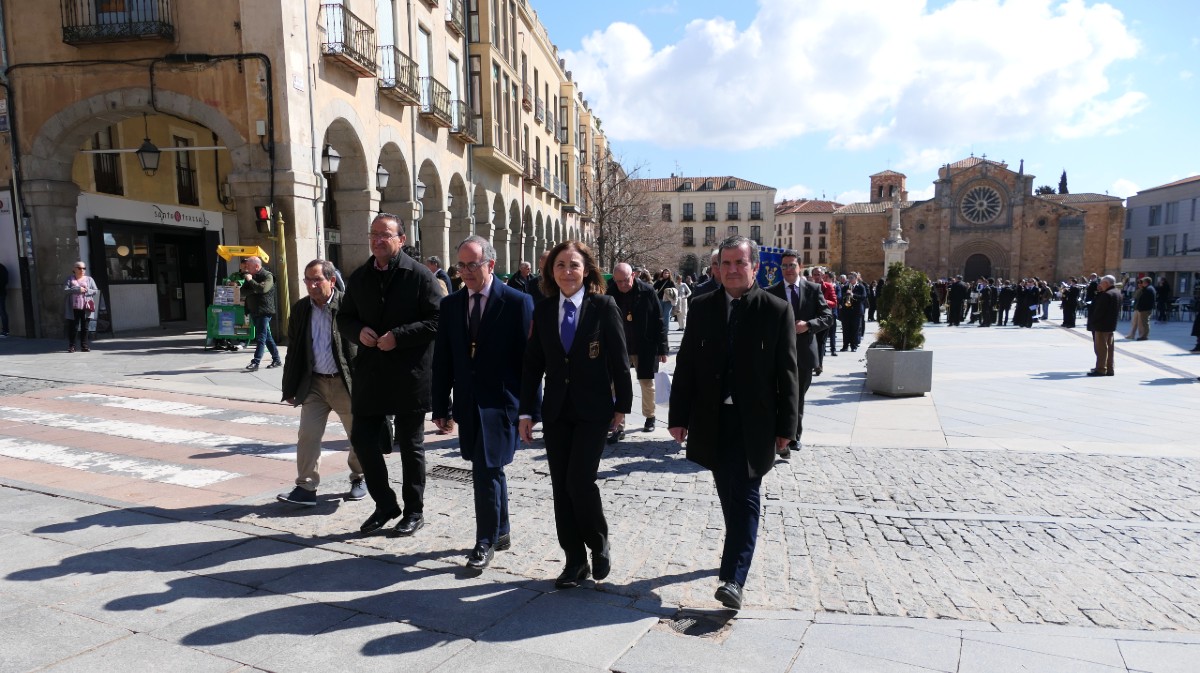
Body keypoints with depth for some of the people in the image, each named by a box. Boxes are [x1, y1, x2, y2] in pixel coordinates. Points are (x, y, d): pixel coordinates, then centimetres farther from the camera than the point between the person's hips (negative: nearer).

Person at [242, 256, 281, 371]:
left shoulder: (267, 276, -8)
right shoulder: (250, 276, 14)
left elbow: (263, 288, -26)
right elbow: (242, 292, 7)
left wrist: (250, 280, -16)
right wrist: (253, 290, -11)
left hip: (264, 311, -8)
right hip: (254, 311, 8)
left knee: (260, 337, -9)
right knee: (267, 336, 11)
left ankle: (255, 362, -11)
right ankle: (277, 360, 18)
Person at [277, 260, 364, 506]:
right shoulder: (300, 309, 5)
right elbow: (293, 351, 10)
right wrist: (290, 388, 9)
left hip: (346, 383, -4)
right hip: (314, 383, 4)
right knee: (307, 435, -2)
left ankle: (358, 478, 30)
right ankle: (306, 487, 7)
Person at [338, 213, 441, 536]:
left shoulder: (420, 275, -8)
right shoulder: (358, 277, 9)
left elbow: (436, 321, -12)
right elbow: (345, 318, 15)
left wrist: (398, 336, -21)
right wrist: (358, 331, -7)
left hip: (409, 375, -5)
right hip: (370, 373, 5)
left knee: (411, 445, 8)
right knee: (362, 438, 6)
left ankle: (414, 511, 24)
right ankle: (385, 504, 27)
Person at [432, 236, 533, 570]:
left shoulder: (518, 302, -6)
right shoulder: (451, 304, 7)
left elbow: (527, 357, -6)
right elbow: (442, 359, 9)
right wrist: (441, 406, 7)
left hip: (500, 402, -5)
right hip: (468, 403, 5)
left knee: (487, 470, -7)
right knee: (489, 470, 15)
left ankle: (486, 541, 10)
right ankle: (501, 531, 32)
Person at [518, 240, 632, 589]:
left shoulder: (603, 306, -7)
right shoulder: (543, 310, 4)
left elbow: (619, 359, -4)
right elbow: (533, 363, 6)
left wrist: (622, 405, -3)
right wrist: (526, 412, 4)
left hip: (593, 410, -4)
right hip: (555, 412, 4)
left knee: (579, 481, -10)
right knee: (561, 486, 7)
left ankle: (599, 545, 19)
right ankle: (575, 561, 21)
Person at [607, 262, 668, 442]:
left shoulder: (647, 291, -11)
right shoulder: (610, 294, -7)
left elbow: (659, 321, -6)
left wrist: (662, 349, -6)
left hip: (645, 346, -1)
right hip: (619, 347, 1)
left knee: (647, 383, 14)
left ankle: (650, 417, 36)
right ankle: (618, 427, 6)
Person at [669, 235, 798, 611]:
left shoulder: (777, 310, -3)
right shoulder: (702, 308, 4)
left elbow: (786, 372, -2)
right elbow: (685, 365, 4)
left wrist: (786, 426, -4)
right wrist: (678, 417, 1)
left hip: (754, 422, -3)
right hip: (712, 421, 3)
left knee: (745, 497, -4)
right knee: (729, 495, 15)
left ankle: (734, 578, -3)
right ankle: (739, 554, 35)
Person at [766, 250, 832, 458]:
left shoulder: (813, 289, 4)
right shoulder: (771, 292, 1)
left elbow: (827, 317, -1)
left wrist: (808, 325, -18)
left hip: (804, 353, 2)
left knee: (799, 398, 14)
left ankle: (794, 437, 28)